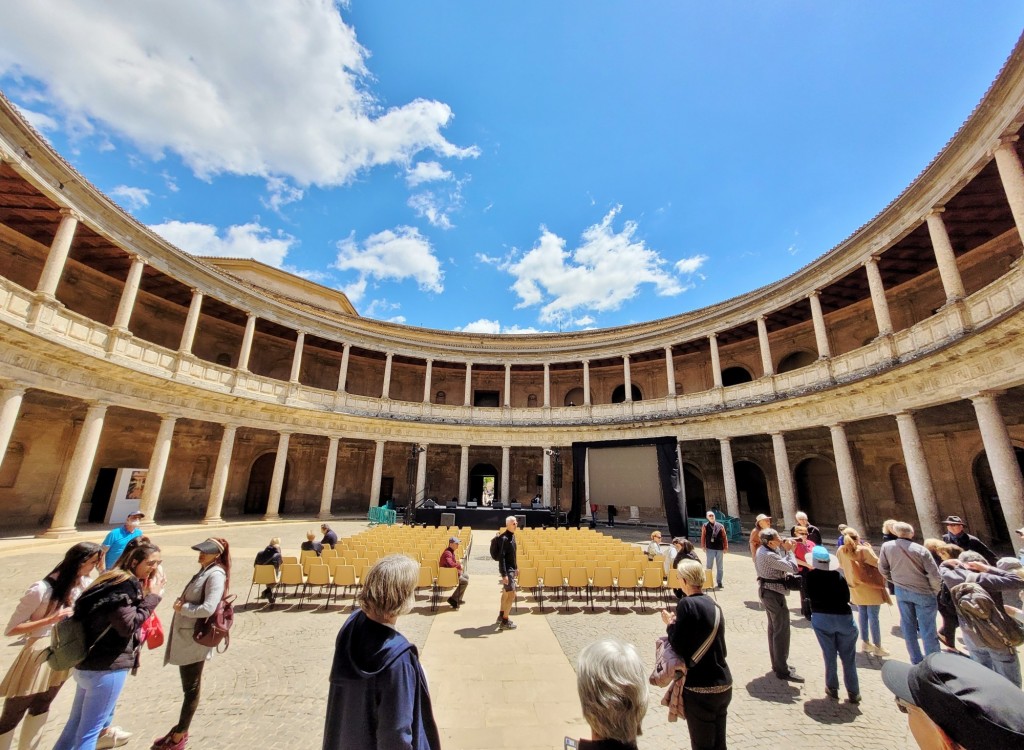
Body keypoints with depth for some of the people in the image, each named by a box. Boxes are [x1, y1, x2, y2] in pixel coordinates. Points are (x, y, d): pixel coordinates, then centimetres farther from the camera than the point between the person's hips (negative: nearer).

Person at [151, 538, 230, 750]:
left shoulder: (216, 574, -21)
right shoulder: (205, 570, 9)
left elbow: (208, 608, -28)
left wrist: (182, 608, -16)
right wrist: (180, 604, 1)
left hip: (196, 638, -9)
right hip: (186, 635, 9)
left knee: (191, 689, 8)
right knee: (188, 686, 22)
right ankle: (180, 730, 37)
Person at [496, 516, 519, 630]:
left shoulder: (512, 535, 7)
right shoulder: (504, 538, -23)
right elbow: (501, 557, -25)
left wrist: (516, 567, 20)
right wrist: (504, 575, -28)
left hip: (511, 569, 10)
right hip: (507, 570, -10)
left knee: (506, 592, 20)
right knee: (512, 594, -7)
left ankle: (501, 616, 34)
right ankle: (504, 622, 2)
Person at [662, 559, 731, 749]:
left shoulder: (686, 604, -20)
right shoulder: (713, 605, 4)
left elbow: (679, 647, -20)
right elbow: (721, 649, 14)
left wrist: (670, 624, -3)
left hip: (701, 689, -7)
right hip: (724, 685, 7)